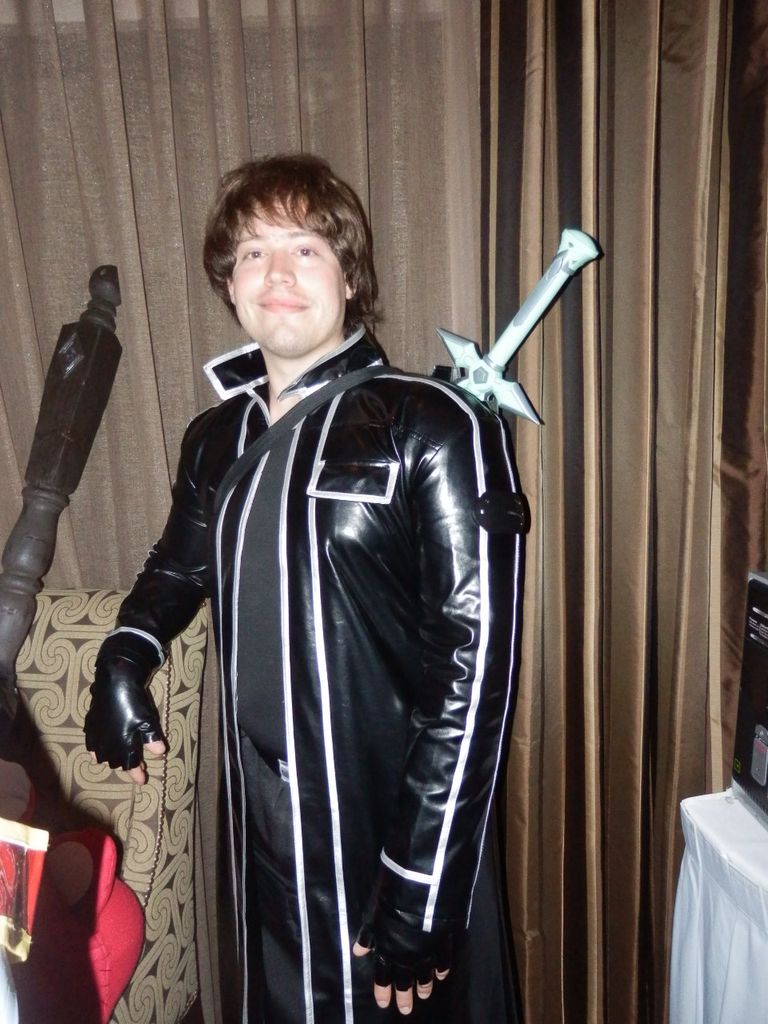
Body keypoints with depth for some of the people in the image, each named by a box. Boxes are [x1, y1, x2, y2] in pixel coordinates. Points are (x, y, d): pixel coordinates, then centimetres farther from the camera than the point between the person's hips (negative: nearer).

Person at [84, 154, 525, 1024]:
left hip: (392, 845, -5)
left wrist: (423, 889, -16)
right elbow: (181, 562, 22)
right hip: (263, 844, 6)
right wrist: (125, 654, 3)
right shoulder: (217, 439, 5)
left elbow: (475, 663, -17)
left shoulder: (432, 427, -14)